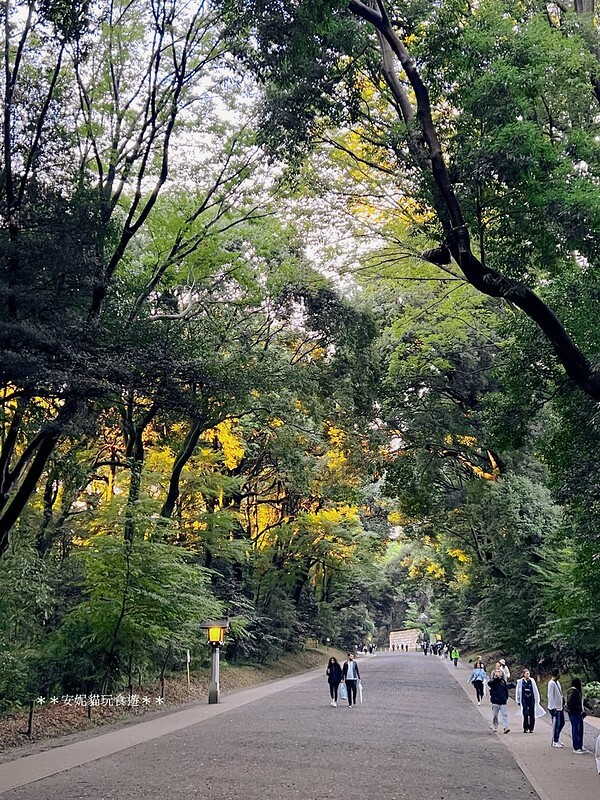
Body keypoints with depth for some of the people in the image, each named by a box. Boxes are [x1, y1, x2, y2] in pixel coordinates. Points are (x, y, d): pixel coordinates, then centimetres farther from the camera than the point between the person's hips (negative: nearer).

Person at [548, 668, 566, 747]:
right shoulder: (551, 683, -18)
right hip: (555, 708, -9)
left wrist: (563, 703, 15)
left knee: (561, 723, 15)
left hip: (560, 707, 9)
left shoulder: (557, 682, 11)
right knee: (556, 724, -2)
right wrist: (553, 707, -21)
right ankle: (555, 742, 7)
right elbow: (550, 696, -20)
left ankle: (557, 739, 26)